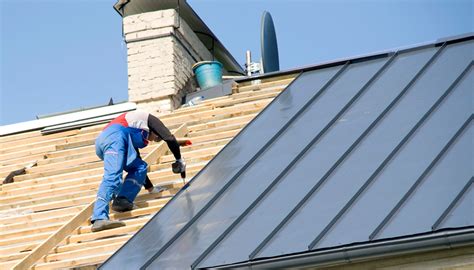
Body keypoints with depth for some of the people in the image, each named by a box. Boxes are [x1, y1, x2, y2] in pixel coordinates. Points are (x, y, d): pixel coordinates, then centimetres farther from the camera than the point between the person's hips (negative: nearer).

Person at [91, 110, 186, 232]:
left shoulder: (135, 138, 42)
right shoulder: (149, 119, 23)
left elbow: (138, 165, 45)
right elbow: (170, 139, 9)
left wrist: (150, 187, 50)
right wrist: (179, 160, 20)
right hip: (115, 136, -8)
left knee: (140, 167, 17)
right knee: (112, 176, -22)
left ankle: (122, 200, -3)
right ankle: (99, 219, -37)